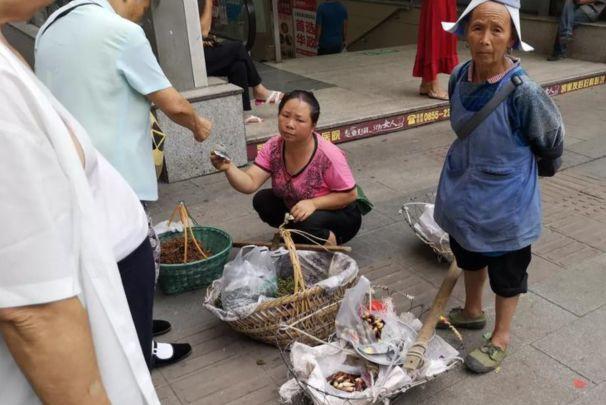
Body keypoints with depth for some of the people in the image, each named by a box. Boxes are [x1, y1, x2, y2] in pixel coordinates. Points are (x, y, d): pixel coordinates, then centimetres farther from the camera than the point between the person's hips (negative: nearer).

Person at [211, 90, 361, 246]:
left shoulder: (328, 156, -30)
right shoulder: (273, 148, -15)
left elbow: (350, 195, -20)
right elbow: (250, 184, -23)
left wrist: (313, 203, -32)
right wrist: (228, 168, -42)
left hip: (339, 214, -6)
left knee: (308, 222, -34)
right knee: (262, 201, -12)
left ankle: (331, 242, -1)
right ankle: (298, 234, 10)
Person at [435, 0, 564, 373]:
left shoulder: (523, 92, -27)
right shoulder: (459, 77, -11)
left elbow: (552, 140, -9)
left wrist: (535, 171, 7)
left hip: (506, 198, -6)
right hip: (465, 189, 6)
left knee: (507, 269, 14)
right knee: (468, 254, 25)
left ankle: (501, 337, 34)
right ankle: (473, 311, 50)